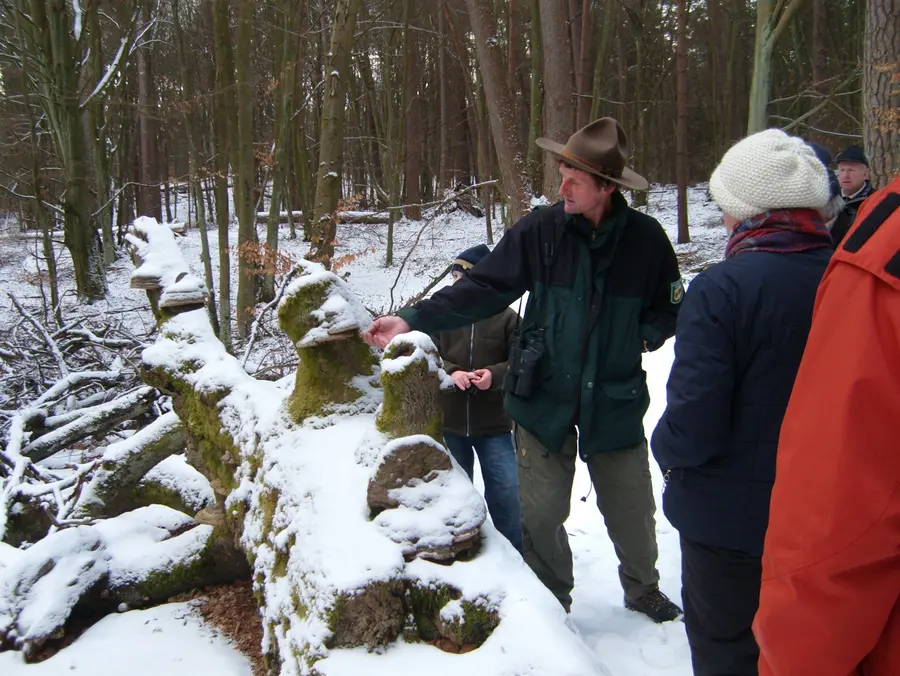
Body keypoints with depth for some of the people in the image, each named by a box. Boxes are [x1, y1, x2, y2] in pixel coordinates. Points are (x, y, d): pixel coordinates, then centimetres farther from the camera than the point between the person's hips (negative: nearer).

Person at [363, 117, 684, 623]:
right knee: (541, 514, 8)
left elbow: (671, 308, 8)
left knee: (632, 510, 16)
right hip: (544, 396, 0)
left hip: (616, 400, 1)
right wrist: (413, 320, -21)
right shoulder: (541, 230, -10)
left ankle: (644, 590, 46)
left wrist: (641, 337, -11)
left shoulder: (645, 239, -7)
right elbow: (482, 289, -12)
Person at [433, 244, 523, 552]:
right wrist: (450, 373, -19)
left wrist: (495, 375, -21)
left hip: (494, 425, -2)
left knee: (506, 492, 1)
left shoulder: (506, 318, -5)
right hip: (449, 423, 2)